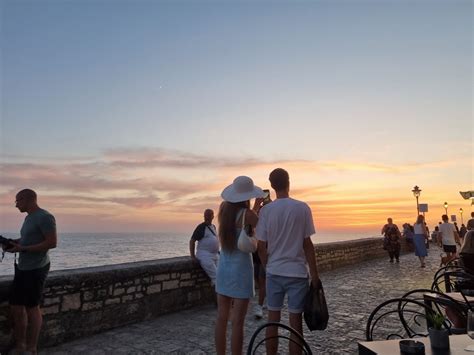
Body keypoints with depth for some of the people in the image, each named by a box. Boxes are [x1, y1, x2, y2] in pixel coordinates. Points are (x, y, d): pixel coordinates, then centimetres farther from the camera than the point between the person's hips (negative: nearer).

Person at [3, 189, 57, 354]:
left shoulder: (45, 217, -14)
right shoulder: (29, 218, 15)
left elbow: (52, 242, -19)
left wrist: (23, 249, -18)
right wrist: (13, 242, 5)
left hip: (35, 269, -9)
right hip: (22, 268, 9)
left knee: (32, 307, 1)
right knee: (16, 306, 12)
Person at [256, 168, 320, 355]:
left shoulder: (265, 210, -4)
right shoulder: (302, 208, -8)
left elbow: (261, 247, -2)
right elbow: (307, 244, -6)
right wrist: (314, 273, 3)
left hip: (274, 272, 2)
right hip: (297, 272, -1)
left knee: (272, 320, 12)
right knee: (295, 322, 8)